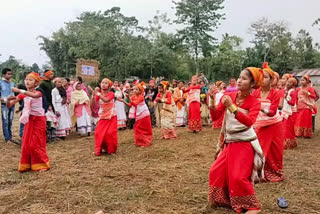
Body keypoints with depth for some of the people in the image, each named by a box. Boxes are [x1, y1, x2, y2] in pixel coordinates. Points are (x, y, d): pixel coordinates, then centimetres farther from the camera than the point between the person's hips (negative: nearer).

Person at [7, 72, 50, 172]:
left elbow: (34, 95, -36)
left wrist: (19, 90, -42)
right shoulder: (23, 95, 3)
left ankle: (41, 164, 13)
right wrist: (9, 99, -21)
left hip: (38, 120, -5)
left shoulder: (38, 93, -10)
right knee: (26, 143, 6)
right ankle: (27, 164, 20)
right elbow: (9, 105, 1)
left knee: (36, 143, -2)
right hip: (29, 120, 5)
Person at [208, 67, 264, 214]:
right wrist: (212, 100, -20)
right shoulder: (228, 96, -2)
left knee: (238, 177, -12)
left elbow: (249, 122, -29)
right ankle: (224, 200, 29)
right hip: (229, 143, 5)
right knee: (216, 172, 7)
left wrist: (231, 106, -37)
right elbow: (215, 117, -4)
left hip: (245, 144, -5)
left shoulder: (254, 102, -11)